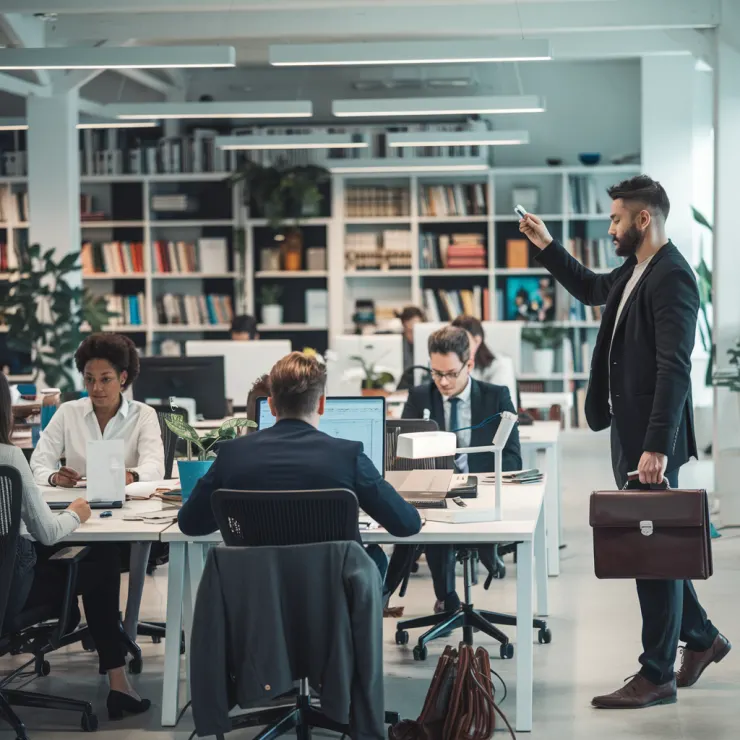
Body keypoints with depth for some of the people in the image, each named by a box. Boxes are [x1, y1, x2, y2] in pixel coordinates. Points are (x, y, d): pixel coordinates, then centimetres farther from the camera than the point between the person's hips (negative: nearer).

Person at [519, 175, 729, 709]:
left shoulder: (672, 277, -18)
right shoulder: (635, 271, 10)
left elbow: (675, 368, -25)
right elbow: (591, 289, 33)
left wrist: (657, 446, -29)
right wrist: (546, 246, 27)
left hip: (652, 440, -9)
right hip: (628, 430, 9)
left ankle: (657, 675, 7)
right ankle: (701, 636, 33)